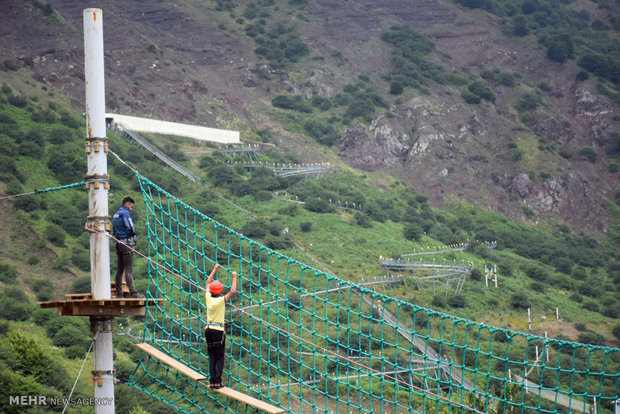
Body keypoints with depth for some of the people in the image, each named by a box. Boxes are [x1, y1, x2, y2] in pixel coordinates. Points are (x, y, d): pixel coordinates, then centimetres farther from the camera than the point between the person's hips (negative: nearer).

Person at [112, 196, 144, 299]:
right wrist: (134, 235, -1)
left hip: (118, 243, 9)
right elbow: (130, 226, -21)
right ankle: (133, 293, -12)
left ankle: (119, 294, 9)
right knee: (129, 270, -10)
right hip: (127, 244, -9)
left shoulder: (115, 215, 18)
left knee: (119, 270, 9)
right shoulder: (125, 213, -10)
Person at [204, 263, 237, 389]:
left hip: (209, 330, 5)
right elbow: (232, 291, -21)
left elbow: (208, 282, 16)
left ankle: (212, 381, 4)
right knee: (220, 357, 1)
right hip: (218, 331, -5)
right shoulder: (221, 300, -12)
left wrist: (215, 269, 23)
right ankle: (218, 382, -6)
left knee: (212, 356, 9)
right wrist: (234, 278, -8)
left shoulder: (208, 298, 2)